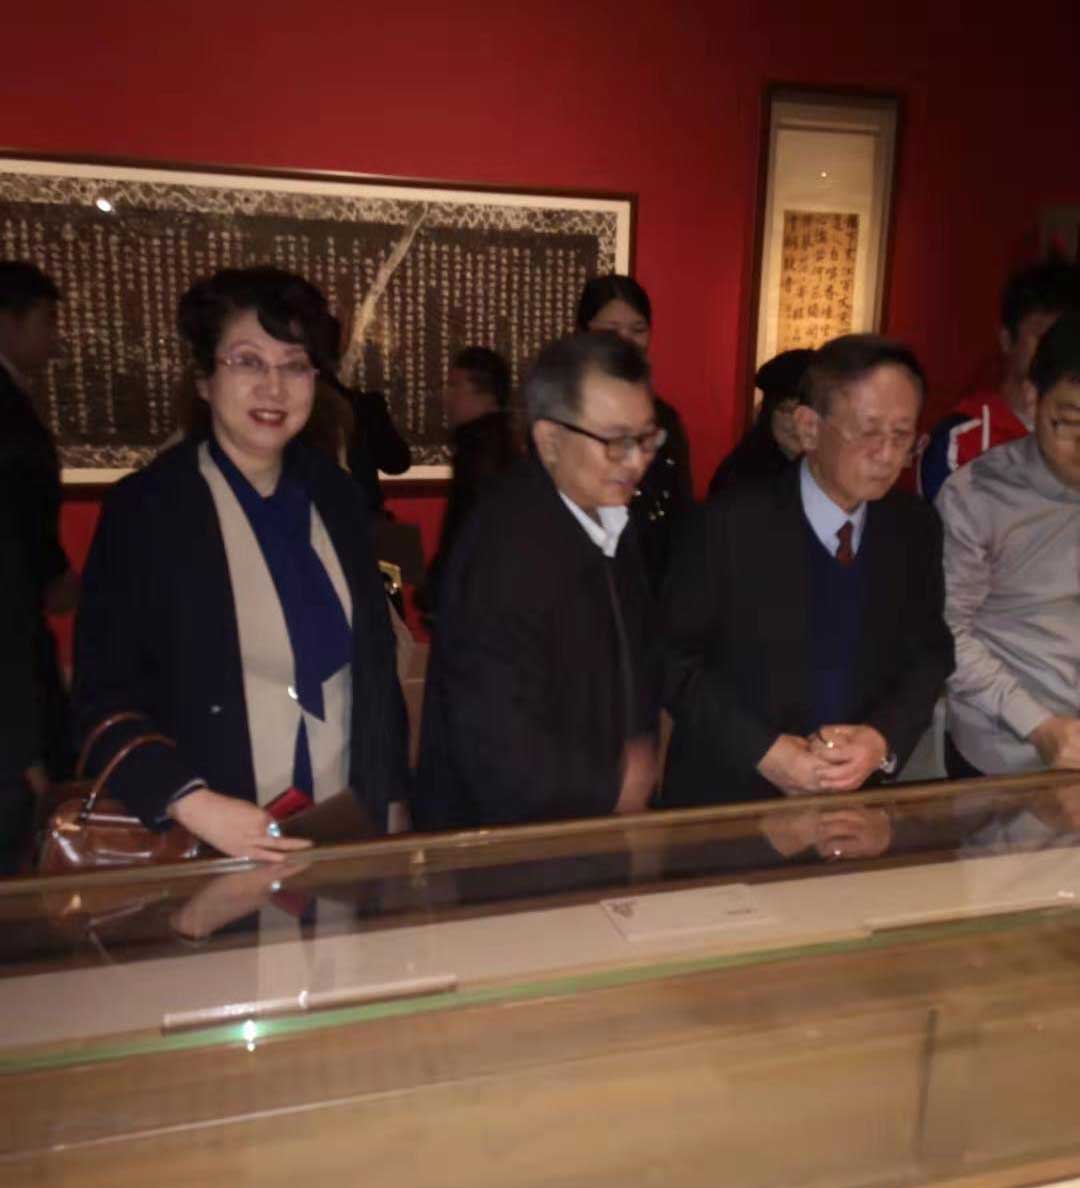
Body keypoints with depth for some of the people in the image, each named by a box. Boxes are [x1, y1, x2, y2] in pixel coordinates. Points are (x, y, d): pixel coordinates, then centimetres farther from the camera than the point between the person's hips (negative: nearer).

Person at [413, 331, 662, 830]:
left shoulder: (608, 518, 2)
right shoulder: (506, 552, -25)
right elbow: (500, 751, -27)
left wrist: (637, 773, 0)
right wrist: (613, 788, -12)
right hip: (501, 843, -7)